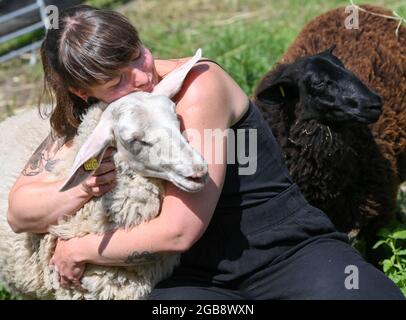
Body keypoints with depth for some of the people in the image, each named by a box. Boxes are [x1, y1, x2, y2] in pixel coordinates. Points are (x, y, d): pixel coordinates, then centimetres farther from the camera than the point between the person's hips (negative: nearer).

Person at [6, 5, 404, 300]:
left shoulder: (198, 85, -15)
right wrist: (81, 188, -15)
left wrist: (79, 250, -5)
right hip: (201, 277, 4)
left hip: (292, 252, -3)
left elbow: (179, 230, -16)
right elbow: (18, 212, 5)